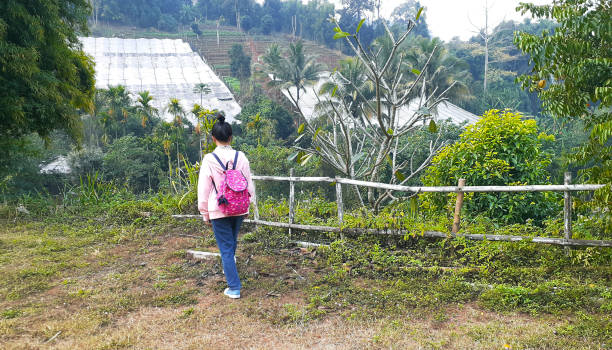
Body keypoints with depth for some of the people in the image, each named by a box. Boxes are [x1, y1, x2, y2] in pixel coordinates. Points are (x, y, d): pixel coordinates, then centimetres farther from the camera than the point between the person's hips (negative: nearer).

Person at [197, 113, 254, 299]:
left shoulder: (209, 159, -12)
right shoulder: (240, 157, -5)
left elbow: (204, 189, -6)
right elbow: (249, 185, 3)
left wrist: (205, 214, 5)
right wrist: (246, 207, 16)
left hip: (218, 210, -3)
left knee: (226, 247, 5)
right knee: (232, 241, 27)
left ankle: (234, 288, 8)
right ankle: (229, 268, 52)